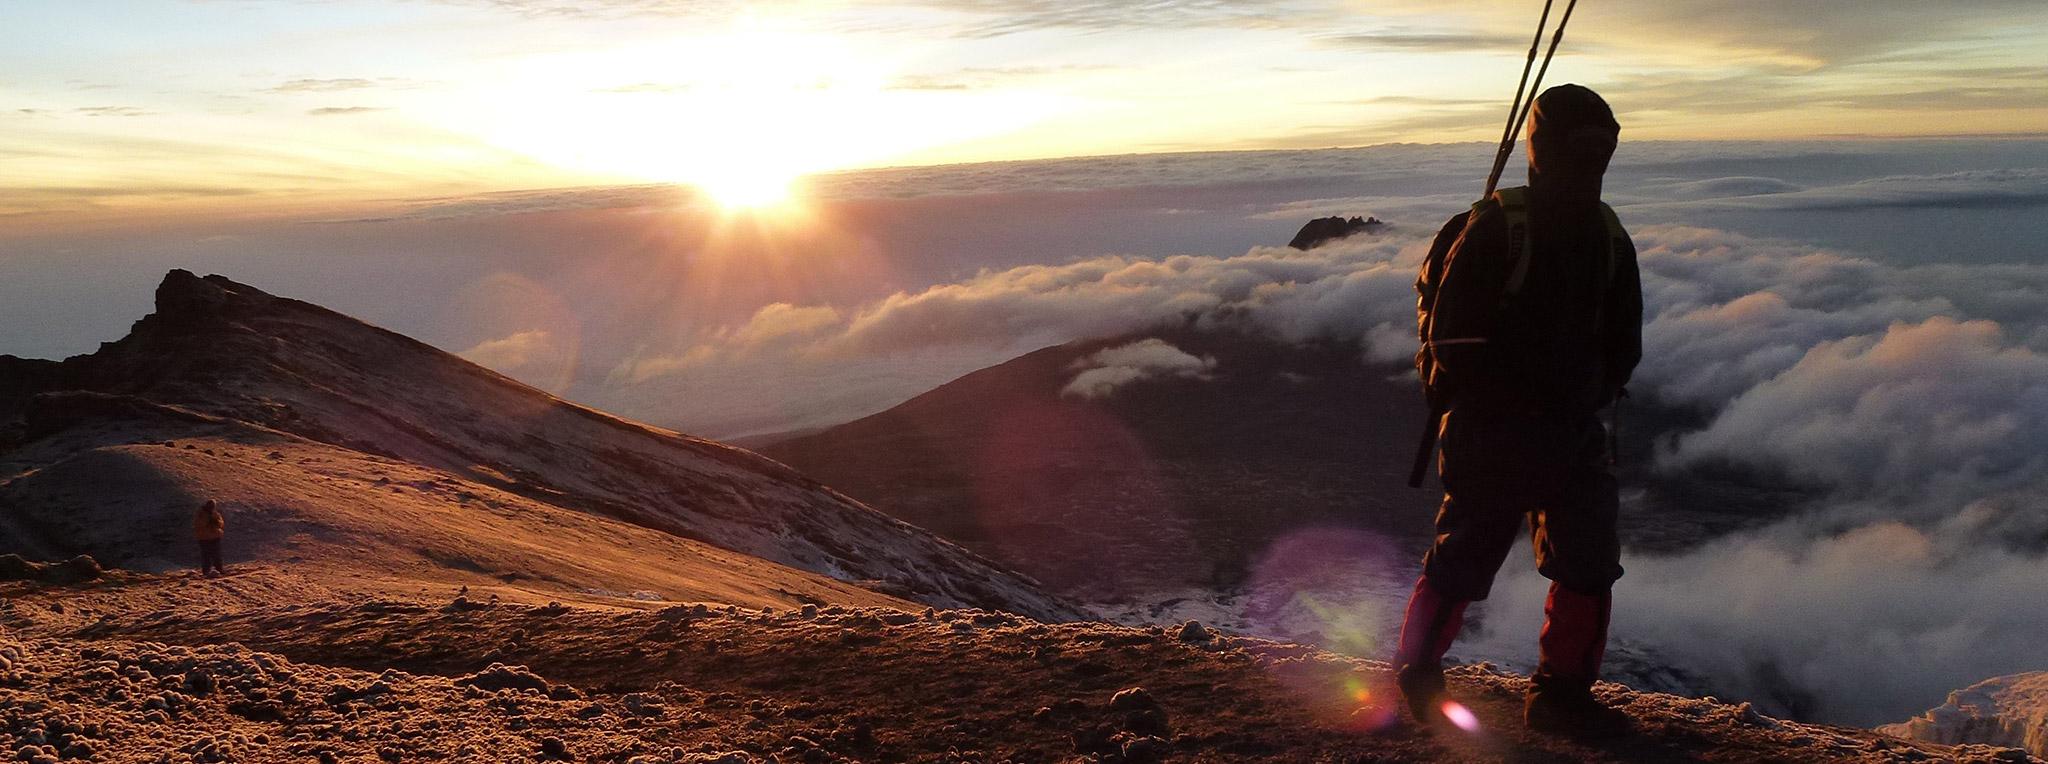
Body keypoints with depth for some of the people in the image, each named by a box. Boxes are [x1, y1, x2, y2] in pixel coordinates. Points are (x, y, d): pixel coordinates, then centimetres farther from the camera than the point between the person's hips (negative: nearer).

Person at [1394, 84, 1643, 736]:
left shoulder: (1607, 236, 7)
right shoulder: (1493, 228, -14)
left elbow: (1624, 341, 16)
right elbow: (1448, 336, -14)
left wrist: (1591, 399, 5)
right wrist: (1503, 401, -12)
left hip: (1574, 434, 6)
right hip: (1491, 432, -6)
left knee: (1591, 560, 4)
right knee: (1462, 561, 3)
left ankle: (1560, 694, 17)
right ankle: (1415, 673, 24)